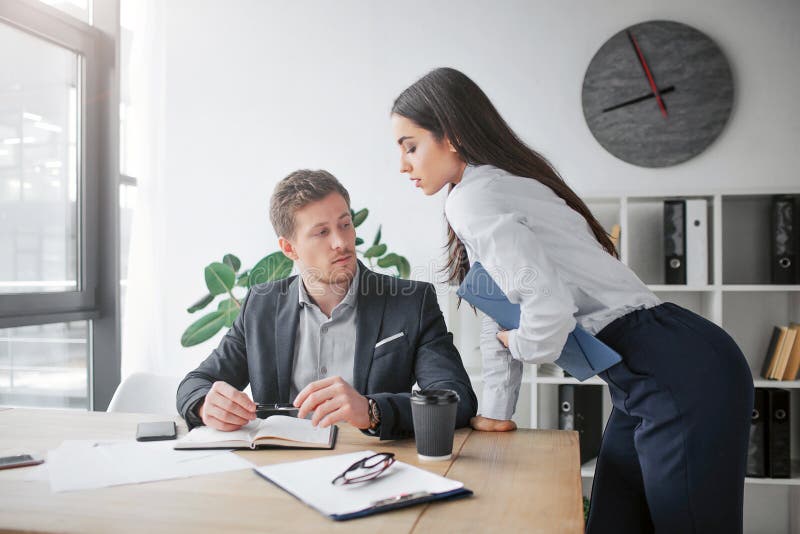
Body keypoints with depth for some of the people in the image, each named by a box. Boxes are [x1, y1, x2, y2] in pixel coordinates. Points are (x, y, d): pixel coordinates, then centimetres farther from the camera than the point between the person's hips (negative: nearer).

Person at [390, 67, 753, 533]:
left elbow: (549, 305, -28)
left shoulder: (473, 198, -15)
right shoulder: (494, 188, 15)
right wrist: (496, 411, 16)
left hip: (681, 377, -10)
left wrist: (521, 344, -6)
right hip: (646, 379, 10)